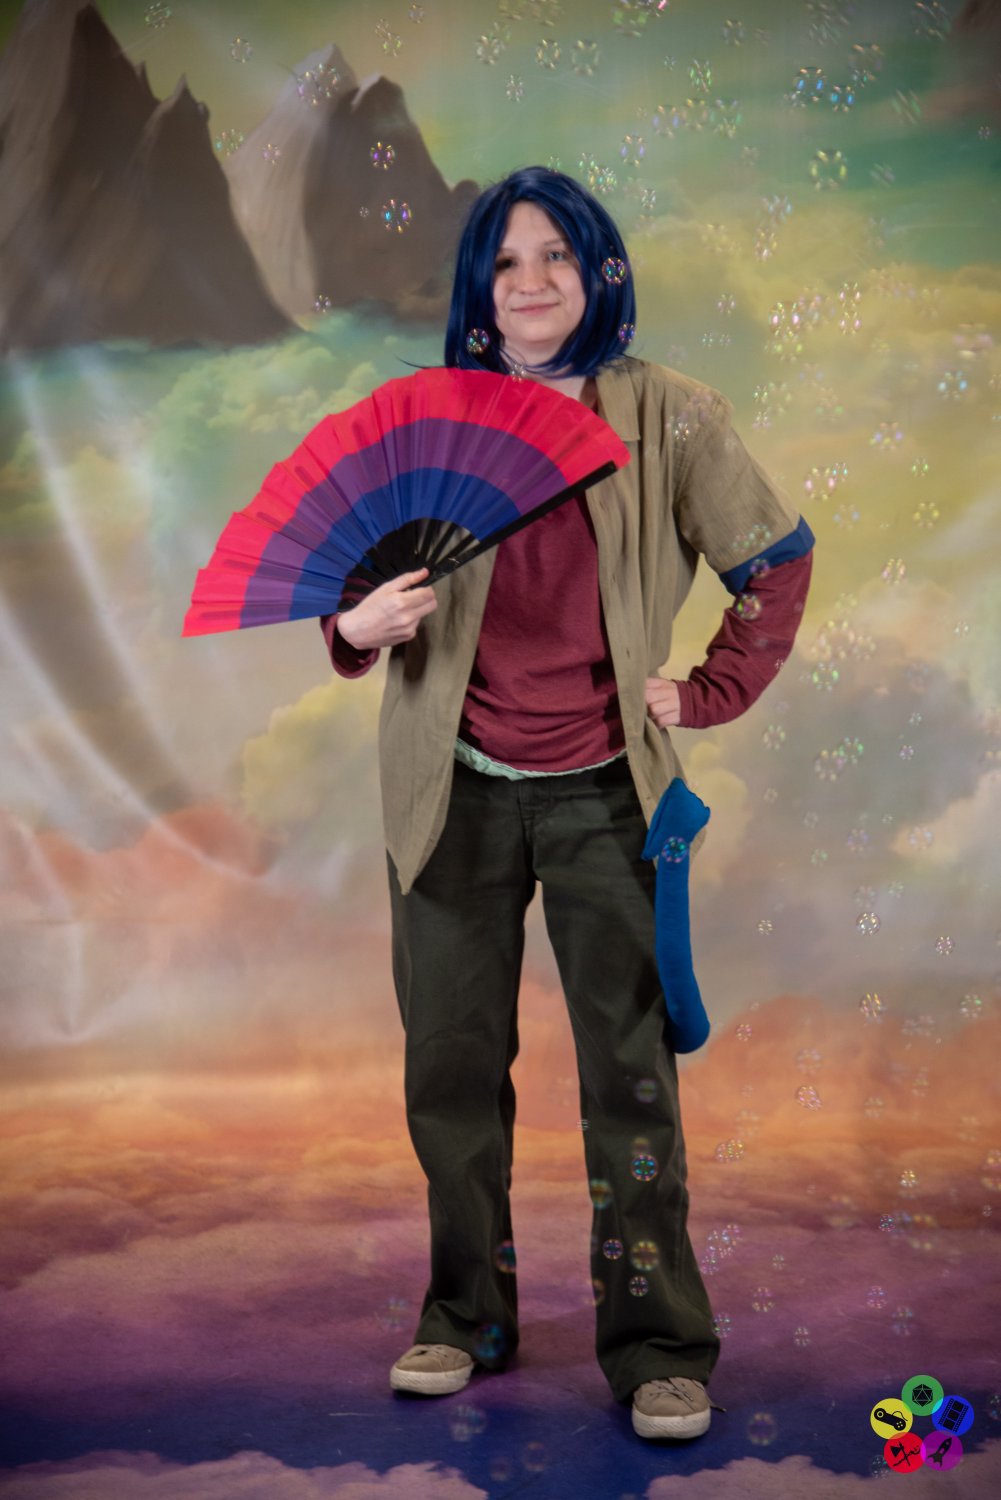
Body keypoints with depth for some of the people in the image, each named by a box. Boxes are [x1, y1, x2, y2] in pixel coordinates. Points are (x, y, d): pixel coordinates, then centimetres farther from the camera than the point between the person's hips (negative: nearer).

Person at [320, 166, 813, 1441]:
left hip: (602, 789, -2)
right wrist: (358, 628, -18)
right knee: (453, 1060, 9)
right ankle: (468, 1318, 26)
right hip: (455, 786, 2)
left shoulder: (665, 418, -2)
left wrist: (708, 694, 0)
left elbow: (778, 557, 7)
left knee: (632, 1070, 0)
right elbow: (357, 585, 4)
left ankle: (658, 1347, 12)